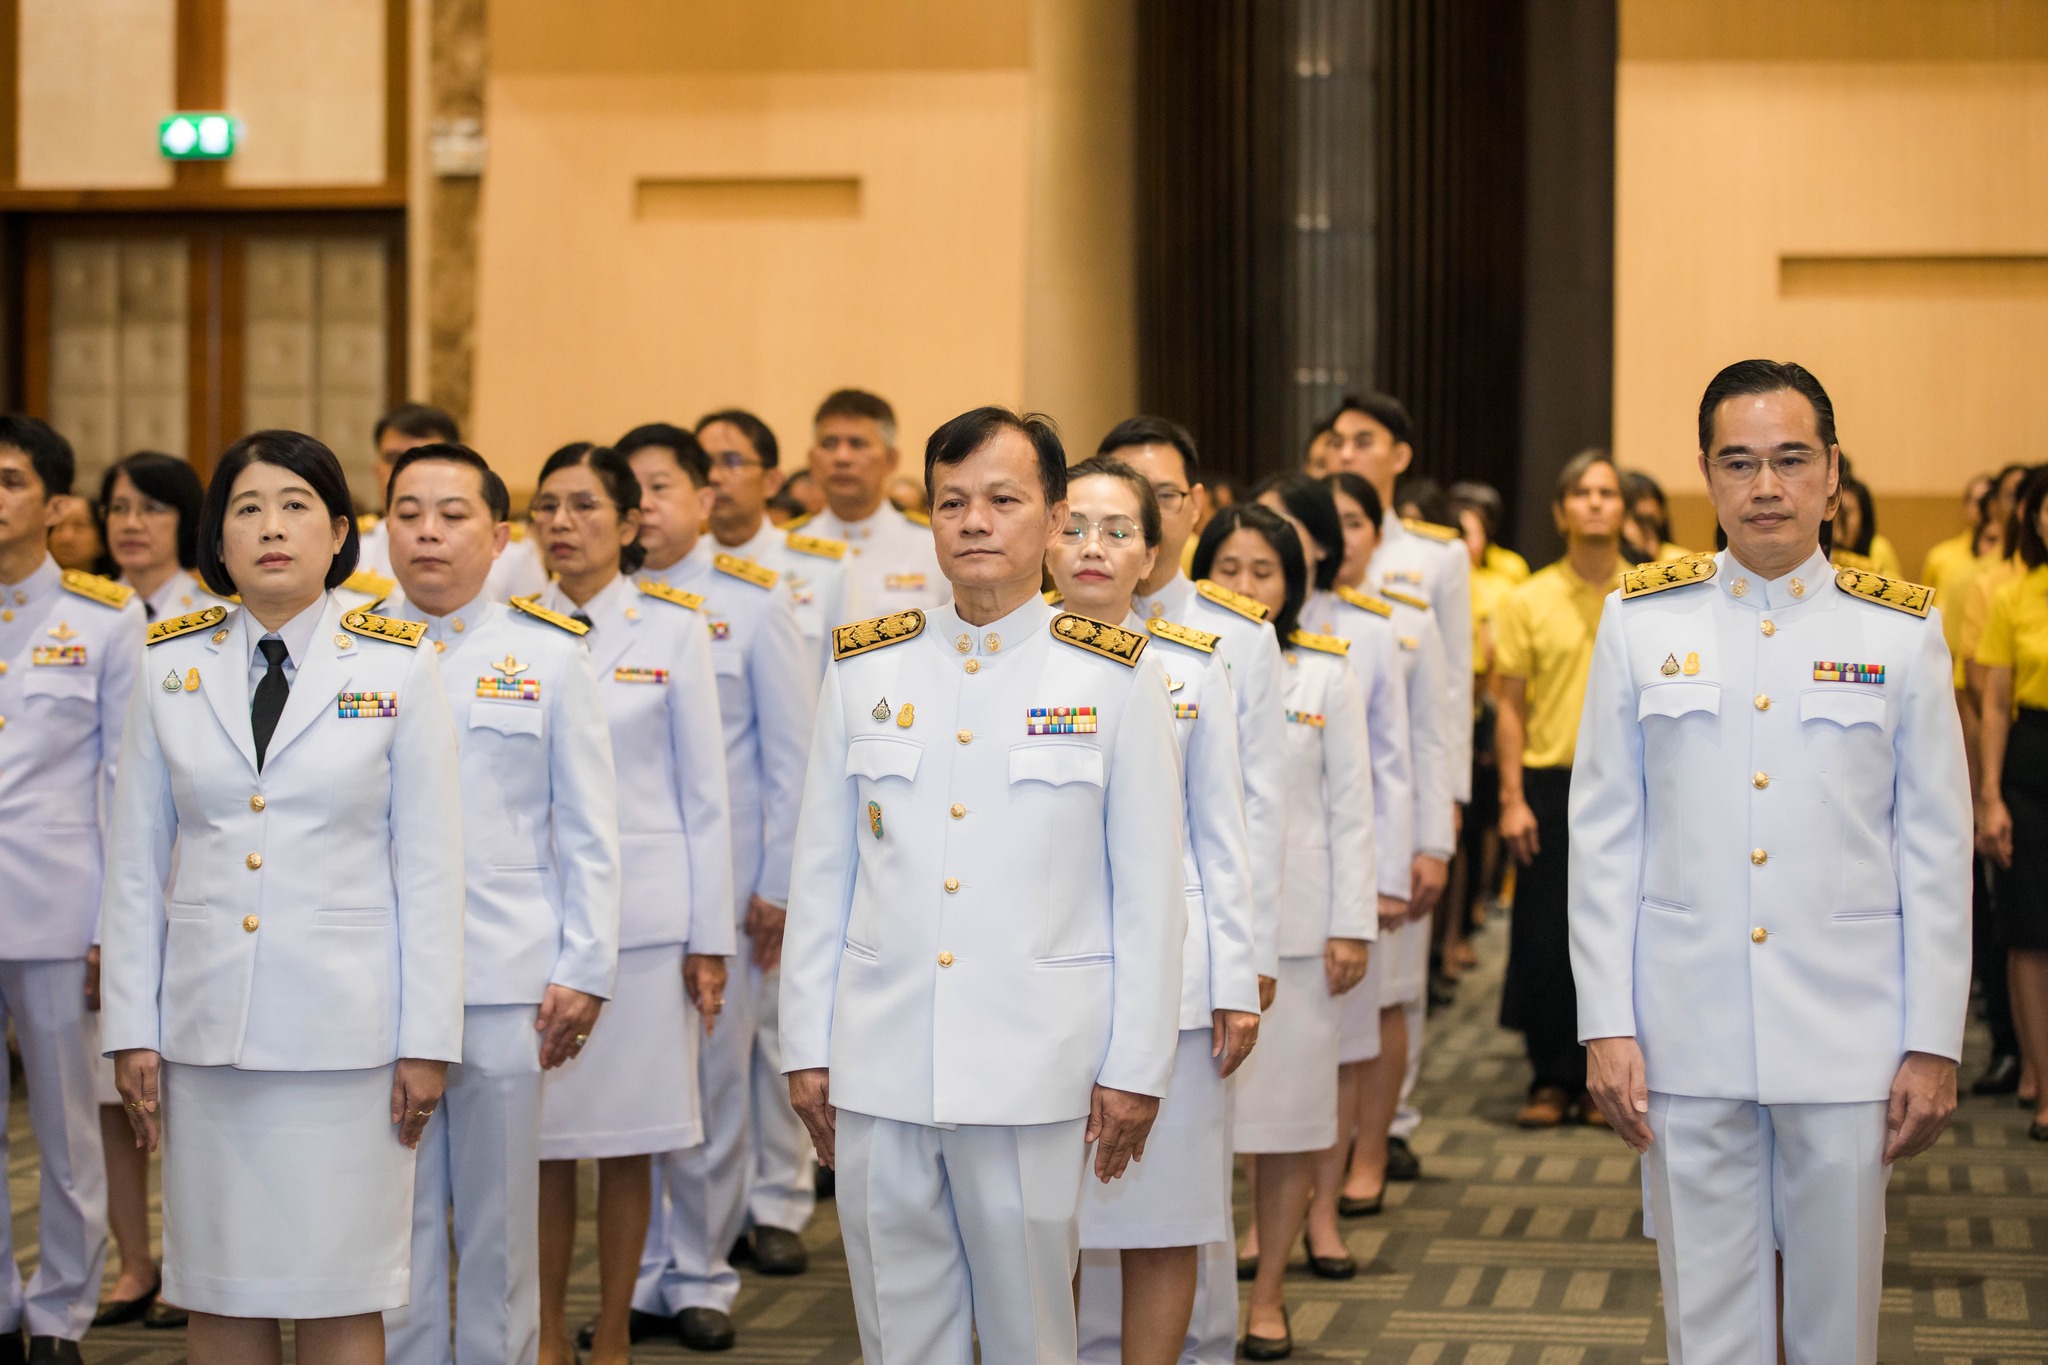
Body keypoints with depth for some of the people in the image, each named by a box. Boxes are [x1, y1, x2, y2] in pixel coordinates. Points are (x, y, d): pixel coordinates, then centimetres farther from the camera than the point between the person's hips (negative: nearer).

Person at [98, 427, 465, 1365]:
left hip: (345, 1024, -2)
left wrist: (427, 1039, -4)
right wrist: (131, 1029, 3)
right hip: (206, 1023, 2)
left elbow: (430, 866, 0)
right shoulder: (172, 665, 7)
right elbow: (136, 862, 8)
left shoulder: (398, 669, 2)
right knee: (218, 1289, 6)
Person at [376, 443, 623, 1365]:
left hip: (507, 979, -1)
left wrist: (583, 971, -2)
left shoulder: (548, 654, 5)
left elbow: (589, 831, 5)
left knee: (501, 1220, 5)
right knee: (397, 1220, 5)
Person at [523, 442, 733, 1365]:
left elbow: (705, 793, 2)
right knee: (540, 1140, 4)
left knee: (626, 1145, 4)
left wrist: (710, 939, -1)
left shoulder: (673, 628, 1)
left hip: (642, 912, -1)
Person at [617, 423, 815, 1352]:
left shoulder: (753, 602, 2)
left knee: (712, 1075, 3)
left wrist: (777, 883, -3)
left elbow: (792, 754, 2)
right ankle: (642, 1273, 15)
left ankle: (701, 1277, 15)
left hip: (722, 876, -1)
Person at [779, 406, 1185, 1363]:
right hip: (880, 1061, 2)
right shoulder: (864, 666, 7)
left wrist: (1135, 1066, -2)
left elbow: (1148, 889, 1)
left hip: (1033, 1067, -2)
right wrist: (806, 1047, 6)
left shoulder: (1115, 675, 1)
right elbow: (820, 874, 9)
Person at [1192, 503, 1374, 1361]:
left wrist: (1352, 926, -1)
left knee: (1288, 1116, 5)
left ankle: (1268, 1293, 16)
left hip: (1294, 926, 0)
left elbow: (1350, 809, 4)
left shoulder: (1327, 677, 5)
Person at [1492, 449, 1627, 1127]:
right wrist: (1512, 799, -4)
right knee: (1545, 941, -1)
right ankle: (1553, 1078, 9)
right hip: (1550, 783, -1)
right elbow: (1510, 707, 3)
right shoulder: (1527, 602, 3)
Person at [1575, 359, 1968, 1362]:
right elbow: (1603, 837, 4)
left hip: (1848, 1044, 0)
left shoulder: (1901, 630, 3)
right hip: (1687, 1040, 0)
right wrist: (1605, 1024, -2)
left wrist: (1935, 1043, -1)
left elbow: (1936, 853, 4)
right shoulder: (1642, 621, 4)